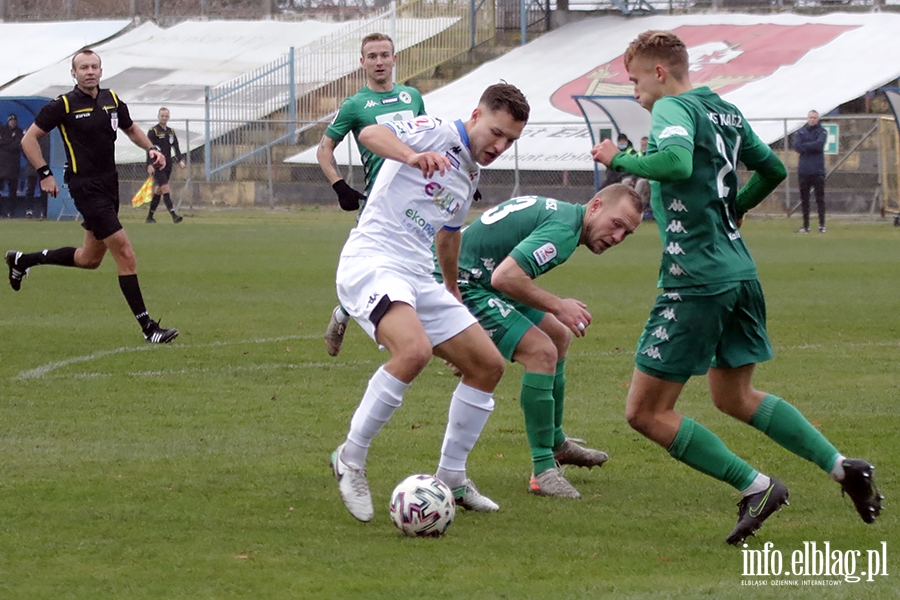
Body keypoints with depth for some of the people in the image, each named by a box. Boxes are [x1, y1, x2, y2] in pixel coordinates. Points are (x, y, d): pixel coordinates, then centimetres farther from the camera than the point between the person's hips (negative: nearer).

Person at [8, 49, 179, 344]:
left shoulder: (112, 100, 8)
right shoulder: (64, 105, -9)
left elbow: (131, 129, 25)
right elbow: (29, 139, -2)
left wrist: (151, 148, 6)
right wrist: (44, 174, -9)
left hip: (109, 185, 8)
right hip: (86, 187, -8)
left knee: (90, 259, 19)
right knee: (125, 254, -13)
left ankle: (21, 261, 37)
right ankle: (148, 328, -10)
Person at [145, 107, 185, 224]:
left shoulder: (171, 132, 15)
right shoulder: (153, 131, -5)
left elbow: (176, 148, 13)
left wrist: (180, 160, -3)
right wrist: (150, 165, -20)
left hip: (167, 166, 7)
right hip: (157, 166, -7)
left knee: (158, 191, 9)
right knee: (165, 188, -16)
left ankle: (150, 216, 18)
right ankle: (173, 216, -24)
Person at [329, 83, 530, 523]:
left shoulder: (471, 176, 20)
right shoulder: (437, 134, -5)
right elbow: (370, 134, -22)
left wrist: (453, 289, 50)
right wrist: (414, 156, -40)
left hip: (418, 277, 9)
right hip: (372, 262, -9)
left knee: (488, 365, 6)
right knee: (415, 349, -34)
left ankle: (450, 478, 17)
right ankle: (350, 459, -19)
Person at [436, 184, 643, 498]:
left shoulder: (558, 211, 11)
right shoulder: (563, 230, -22)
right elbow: (505, 277, -33)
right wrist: (557, 306, -22)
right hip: (462, 285, -11)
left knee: (558, 336, 21)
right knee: (542, 352, -21)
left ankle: (556, 444, 35)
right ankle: (544, 471, -17)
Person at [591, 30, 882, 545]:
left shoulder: (673, 109, -11)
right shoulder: (726, 112, 15)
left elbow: (677, 162, -32)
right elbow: (773, 170, 26)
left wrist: (620, 160, -16)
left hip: (696, 280, -9)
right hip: (739, 268, 9)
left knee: (646, 412, -2)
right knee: (734, 397, 24)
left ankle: (755, 487, -6)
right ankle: (843, 467, 16)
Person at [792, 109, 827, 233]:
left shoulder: (822, 132, 6)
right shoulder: (800, 132, 11)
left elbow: (819, 144, -12)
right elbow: (797, 146, -5)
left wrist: (805, 146, -6)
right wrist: (812, 147, -9)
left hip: (818, 171, -2)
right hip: (804, 170, 2)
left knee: (820, 198, -3)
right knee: (804, 200, 5)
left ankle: (822, 225, -2)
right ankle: (805, 226, 10)